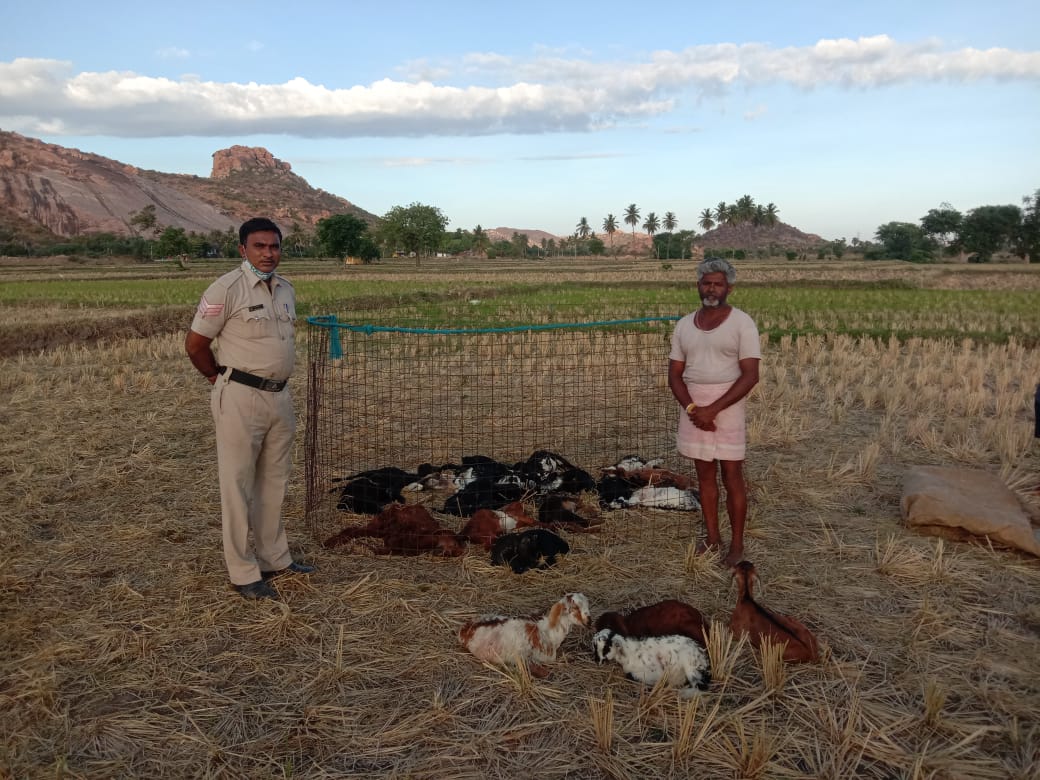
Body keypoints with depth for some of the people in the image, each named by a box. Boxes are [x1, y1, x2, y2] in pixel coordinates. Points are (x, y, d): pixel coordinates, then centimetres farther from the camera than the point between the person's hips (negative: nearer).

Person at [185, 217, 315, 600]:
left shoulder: (286, 289, 10)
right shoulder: (226, 289, -12)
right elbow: (195, 344, -7)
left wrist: (276, 381, 16)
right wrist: (223, 379, 4)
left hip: (280, 396, 7)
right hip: (240, 399, -7)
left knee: (274, 482, 15)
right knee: (238, 485, 1)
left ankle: (274, 559, 28)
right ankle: (244, 573, 10)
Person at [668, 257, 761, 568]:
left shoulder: (741, 323, -8)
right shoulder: (684, 324, 6)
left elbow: (750, 375, -13)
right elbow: (675, 374, 6)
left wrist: (713, 409, -18)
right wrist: (692, 408, -11)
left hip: (727, 407, -4)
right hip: (693, 408, 4)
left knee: (732, 477, 2)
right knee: (705, 475, 13)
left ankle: (737, 544, 15)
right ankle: (712, 536, 26)